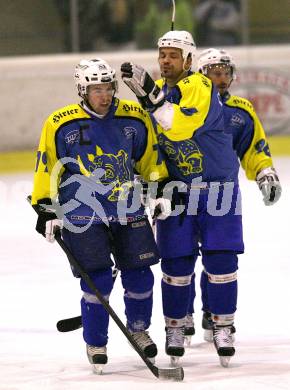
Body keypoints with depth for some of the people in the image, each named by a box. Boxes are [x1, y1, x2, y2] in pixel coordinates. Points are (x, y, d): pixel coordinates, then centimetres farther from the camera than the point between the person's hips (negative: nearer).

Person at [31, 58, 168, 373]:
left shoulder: (135, 119, 0)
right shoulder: (60, 125, -8)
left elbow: (150, 159, 13)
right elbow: (47, 169, -2)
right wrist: (46, 210, -4)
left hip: (128, 211, 3)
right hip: (82, 215, -3)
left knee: (139, 276, 5)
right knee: (97, 280, -10)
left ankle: (138, 328, 31)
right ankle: (95, 344, 8)